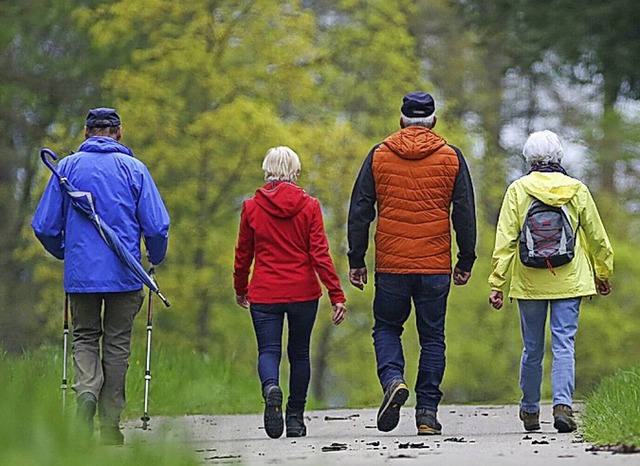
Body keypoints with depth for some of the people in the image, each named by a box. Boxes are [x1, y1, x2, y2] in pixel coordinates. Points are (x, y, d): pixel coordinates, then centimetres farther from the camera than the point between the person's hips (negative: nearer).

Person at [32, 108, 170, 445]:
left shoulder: (68, 167, 2)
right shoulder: (133, 169, -1)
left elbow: (44, 225, 2)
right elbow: (157, 226, -5)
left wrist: (63, 252, 22)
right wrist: (155, 260, 15)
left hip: (80, 273, 1)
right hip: (124, 274, 0)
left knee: (84, 338, 15)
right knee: (117, 344, 9)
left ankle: (86, 389, -15)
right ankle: (110, 426, 8)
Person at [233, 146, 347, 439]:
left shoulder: (252, 207, -1)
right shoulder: (309, 206, -3)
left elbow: (243, 254, 6)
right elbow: (320, 254, -7)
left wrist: (240, 290, 21)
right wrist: (337, 295, -6)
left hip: (264, 293, -1)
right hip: (304, 293, 1)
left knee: (268, 350, 2)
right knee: (299, 353, 14)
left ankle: (271, 388, -31)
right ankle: (295, 418, 16)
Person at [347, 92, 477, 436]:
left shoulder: (379, 156, 3)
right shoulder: (451, 158, 3)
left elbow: (359, 211, 2)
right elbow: (465, 214, 3)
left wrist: (356, 260, 7)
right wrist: (465, 262, 10)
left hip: (391, 265, 0)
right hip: (436, 265, 0)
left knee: (386, 327, 15)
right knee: (432, 337, 8)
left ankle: (392, 379, -12)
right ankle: (427, 412, 4)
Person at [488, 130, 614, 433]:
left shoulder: (518, 190, -3)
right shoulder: (577, 190, 0)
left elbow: (505, 240, -7)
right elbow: (597, 237, 7)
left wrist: (496, 283, -4)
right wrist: (603, 274, 22)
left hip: (529, 283, 0)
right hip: (569, 282, 0)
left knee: (532, 349, 11)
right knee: (564, 345, -2)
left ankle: (530, 411, 24)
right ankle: (563, 404, -18)